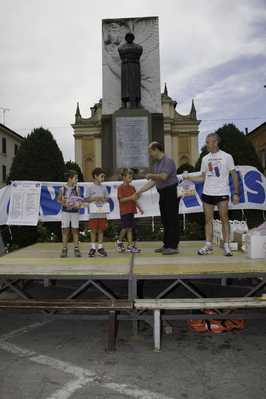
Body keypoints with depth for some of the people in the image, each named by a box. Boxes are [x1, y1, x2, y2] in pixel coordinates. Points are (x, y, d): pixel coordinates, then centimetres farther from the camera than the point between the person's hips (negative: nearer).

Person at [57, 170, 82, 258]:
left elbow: (79, 200, 2)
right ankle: (64, 249, 8)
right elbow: (58, 200, 6)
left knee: (75, 230, 3)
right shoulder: (62, 189, 0)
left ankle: (76, 249, 9)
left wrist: (78, 205, -20)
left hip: (75, 211, 1)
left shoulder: (77, 189, 4)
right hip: (65, 211, -1)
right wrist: (62, 202, -16)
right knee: (65, 230, 1)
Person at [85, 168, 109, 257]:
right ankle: (93, 248, 11)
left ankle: (100, 248, 15)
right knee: (93, 230, 2)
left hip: (102, 213, 3)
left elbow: (108, 199, 11)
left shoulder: (104, 187, 9)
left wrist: (104, 199, -10)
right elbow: (86, 199, -2)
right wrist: (95, 199, -16)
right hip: (93, 213, -3)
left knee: (101, 230, 7)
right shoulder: (90, 187, -2)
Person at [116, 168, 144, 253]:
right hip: (124, 211, -6)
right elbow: (121, 199, -14)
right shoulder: (120, 187, -7)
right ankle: (119, 242, 16)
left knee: (130, 228, 6)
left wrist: (139, 207, 13)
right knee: (125, 228, -7)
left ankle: (130, 246, 8)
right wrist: (130, 197, -25)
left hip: (131, 210, 6)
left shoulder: (132, 187, 12)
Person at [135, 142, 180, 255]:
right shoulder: (156, 164, 16)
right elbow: (153, 182, 16)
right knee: (165, 220, 11)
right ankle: (167, 245, 19)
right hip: (162, 194, 9)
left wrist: (150, 176, -9)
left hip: (171, 192, -9)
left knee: (172, 220, -6)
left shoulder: (168, 160, -12)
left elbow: (163, 177, -25)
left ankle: (173, 246, 0)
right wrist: (141, 191, 9)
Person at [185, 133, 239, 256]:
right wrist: (190, 178, -1)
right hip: (207, 194, 4)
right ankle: (208, 245, 12)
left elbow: (234, 176, 1)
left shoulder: (227, 157, 0)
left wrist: (236, 193, -5)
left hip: (222, 193, -3)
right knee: (208, 219, 5)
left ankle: (226, 246, 5)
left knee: (224, 219, -3)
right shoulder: (205, 159, 10)